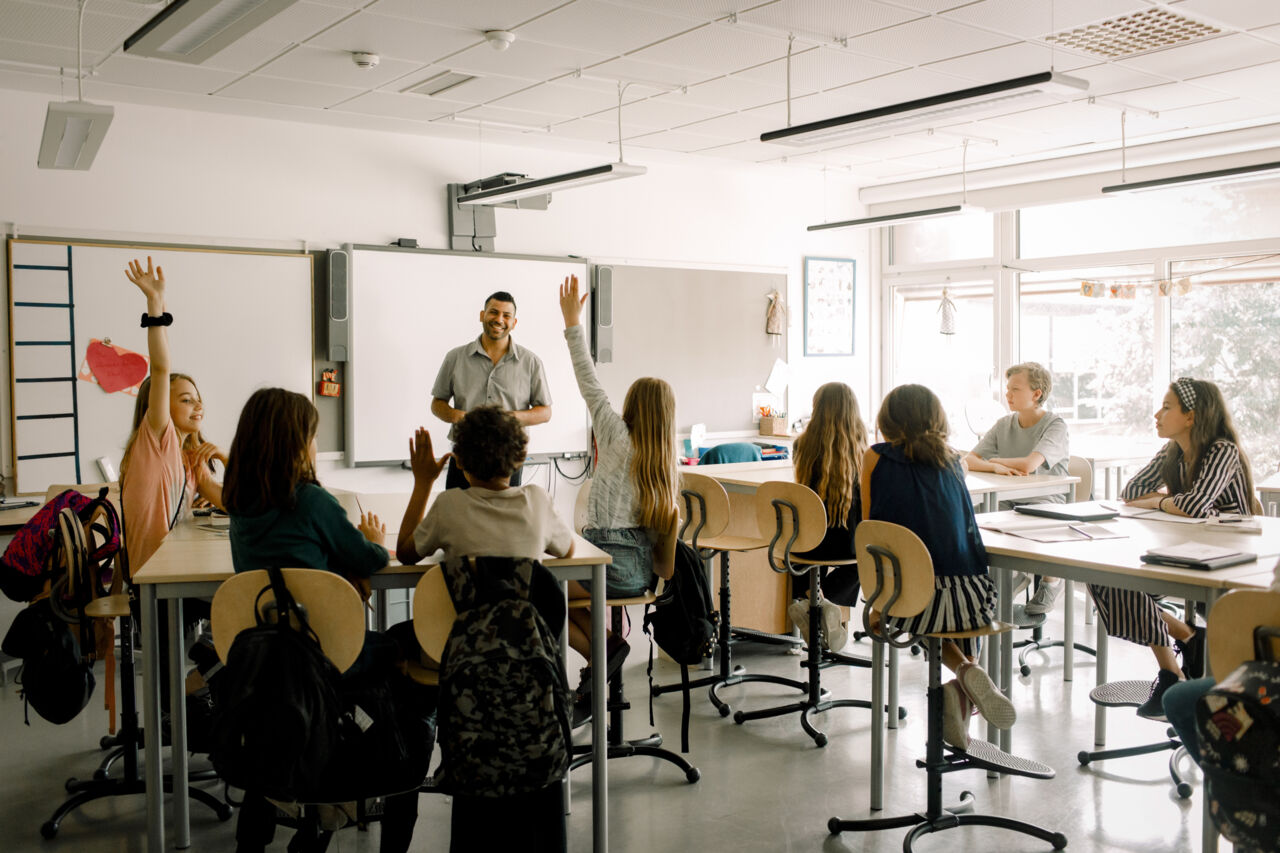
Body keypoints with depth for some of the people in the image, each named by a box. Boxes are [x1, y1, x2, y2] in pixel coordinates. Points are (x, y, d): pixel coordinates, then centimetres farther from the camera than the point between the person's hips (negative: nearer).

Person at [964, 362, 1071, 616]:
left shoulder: (1055, 426, -8)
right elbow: (967, 461, 2)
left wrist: (995, 460, -5)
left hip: (1045, 504, -5)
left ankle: (1052, 578, -1)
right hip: (1008, 502, 5)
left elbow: (1028, 465, -25)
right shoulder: (1004, 425, 10)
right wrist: (995, 467, -20)